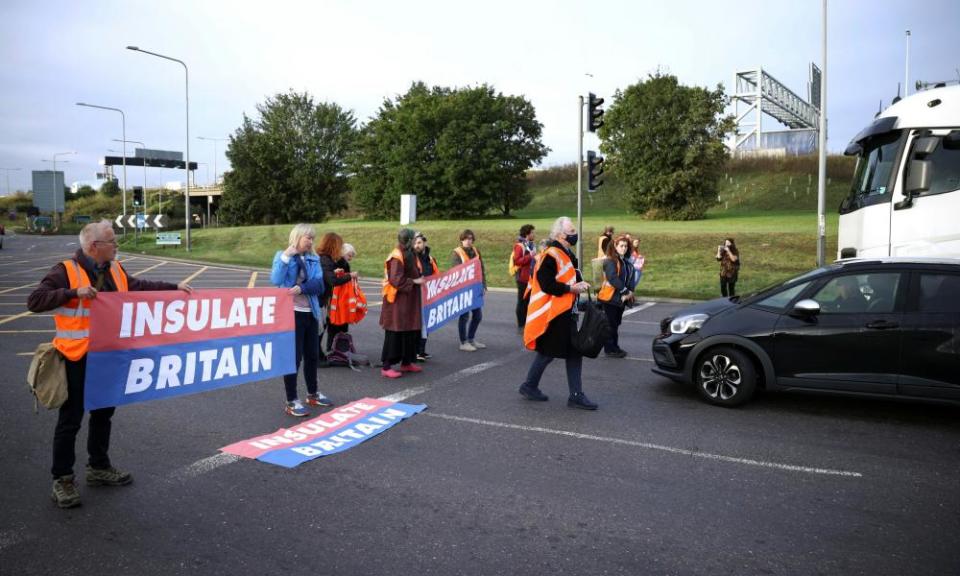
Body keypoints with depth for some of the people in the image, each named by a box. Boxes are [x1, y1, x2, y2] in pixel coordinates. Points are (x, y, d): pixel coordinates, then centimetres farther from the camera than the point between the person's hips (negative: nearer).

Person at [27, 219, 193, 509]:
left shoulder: (115, 270, 6)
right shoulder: (66, 271, -15)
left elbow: (140, 286, 21)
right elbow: (35, 301, -19)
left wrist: (174, 287, 17)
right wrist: (74, 293, -30)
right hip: (77, 359, -7)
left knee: (103, 413, 18)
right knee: (70, 419, 2)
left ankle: (99, 468, 34)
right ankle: (62, 479, 15)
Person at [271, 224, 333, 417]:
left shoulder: (314, 258, 9)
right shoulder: (282, 255, -3)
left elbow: (319, 284, -4)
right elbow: (276, 280, -18)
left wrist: (301, 288, -20)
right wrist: (286, 257, -23)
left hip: (311, 312, 5)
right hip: (292, 313, -5)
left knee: (312, 355, 15)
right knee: (293, 356, -2)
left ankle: (312, 394, 31)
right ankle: (292, 401, 6)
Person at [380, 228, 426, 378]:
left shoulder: (409, 254, 12)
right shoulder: (397, 257, -17)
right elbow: (396, 279, -23)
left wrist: (419, 278, 9)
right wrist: (414, 281, -18)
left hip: (409, 301, 9)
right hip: (398, 302, -9)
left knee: (411, 333, 13)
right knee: (395, 334, -6)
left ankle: (407, 362, 25)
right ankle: (386, 367, 1)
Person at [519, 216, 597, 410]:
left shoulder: (566, 254, 12)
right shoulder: (550, 256, -19)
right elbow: (547, 285, -25)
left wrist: (579, 284, 3)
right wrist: (572, 288, -19)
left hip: (566, 312, 10)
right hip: (551, 313, -10)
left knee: (574, 353, 9)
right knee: (547, 353, 3)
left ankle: (576, 396, 15)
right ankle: (529, 386, 22)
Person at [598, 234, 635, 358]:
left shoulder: (625, 262, 12)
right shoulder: (610, 261, -13)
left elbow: (628, 278, 8)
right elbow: (613, 279, -23)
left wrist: (628, 293, -9)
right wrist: (626, 291, -21)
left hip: (620, 298, 8)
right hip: (610, 297, -8)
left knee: (616, 324, 14)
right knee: (610, 324, -2)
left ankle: (614, 347, 22)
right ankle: (610, 349, 5)